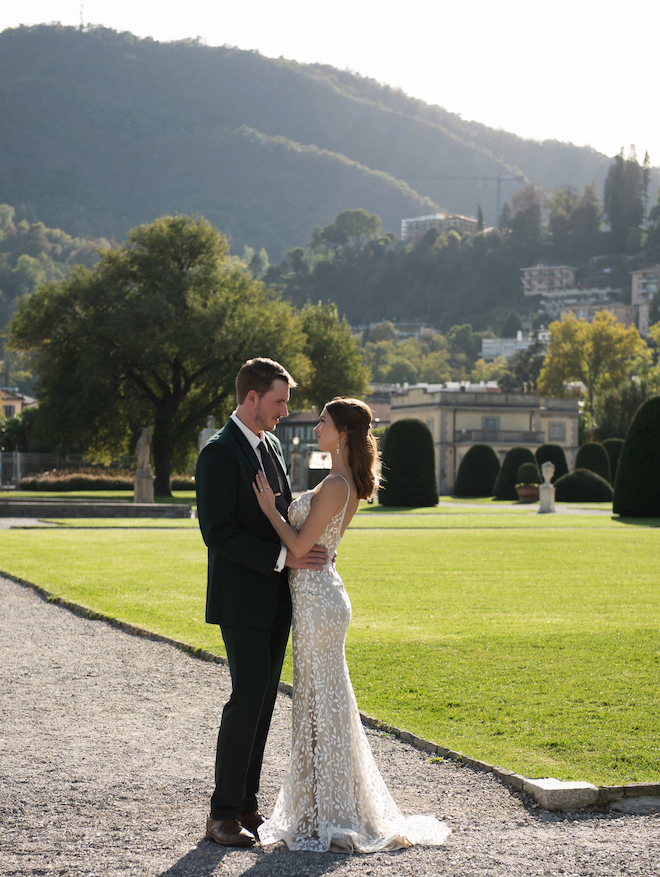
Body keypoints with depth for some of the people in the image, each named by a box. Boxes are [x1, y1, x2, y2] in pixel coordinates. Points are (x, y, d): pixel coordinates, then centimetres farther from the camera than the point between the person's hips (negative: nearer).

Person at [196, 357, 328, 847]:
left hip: (276, 600, 8)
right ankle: (223, 812, -3)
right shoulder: (219, 452, -13)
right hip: (241, 600, -8)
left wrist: (308, 547, 4)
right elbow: (218, 533, -19)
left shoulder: (272, 445, 14)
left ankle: (247, 803, 15)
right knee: (247, 697, -10)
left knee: (264, 700, 9)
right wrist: (283, 558, -20)